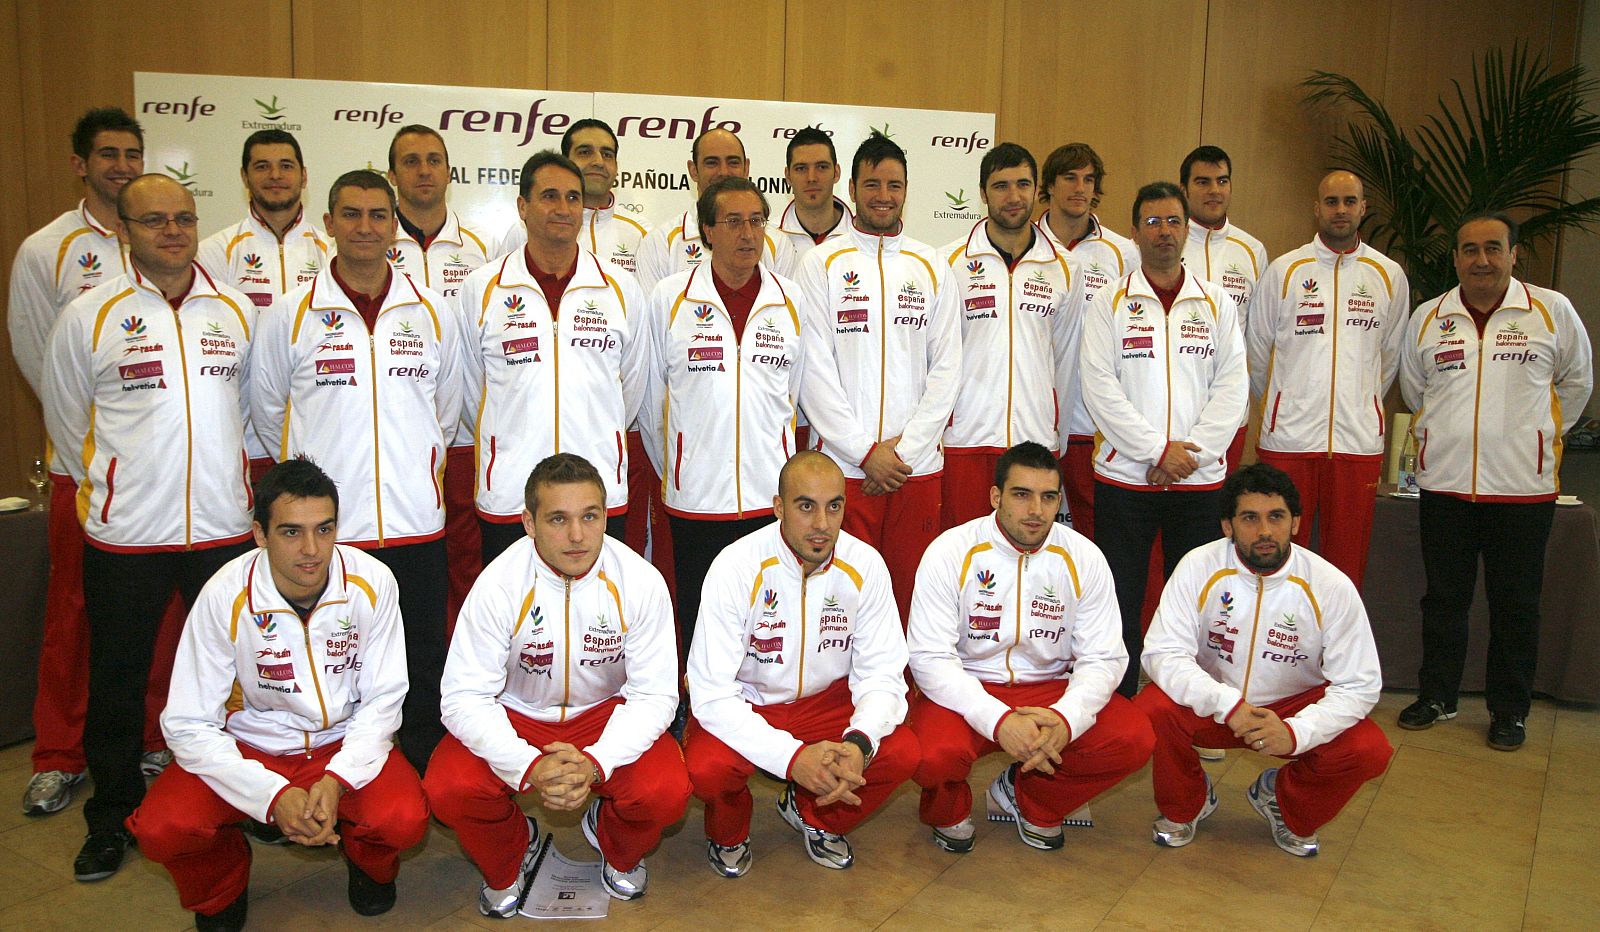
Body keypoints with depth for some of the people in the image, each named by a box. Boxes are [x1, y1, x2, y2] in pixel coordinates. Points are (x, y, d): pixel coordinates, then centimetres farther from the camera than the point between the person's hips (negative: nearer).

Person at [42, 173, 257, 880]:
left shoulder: (237, 310, 5)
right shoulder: (88, 316, -2)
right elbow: (66, 417, 6)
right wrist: (109, 485, 7)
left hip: (224, 525, 2)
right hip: (124, 532, -2)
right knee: (118, 680, 10)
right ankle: (112, 817, 26)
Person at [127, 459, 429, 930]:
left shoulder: (372, 583, -17)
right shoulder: (226, 595, -20)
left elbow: (383, 700, -8)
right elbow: (188, 724, -16)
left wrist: (338, 779, -25)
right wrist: (272, 795, -28)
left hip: (345, 744, 0)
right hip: (250, 746, 0)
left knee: (404, 819, -28)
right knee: (160, 828, -25)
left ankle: (369, 864, 13)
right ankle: (220, 888, 13)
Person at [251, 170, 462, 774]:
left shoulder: (432, 312, 6)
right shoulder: (290, 314, 1)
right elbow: (267, 406, 12)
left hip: (415, 521, 2)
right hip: (323, 524, -1)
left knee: (424, 663, 9)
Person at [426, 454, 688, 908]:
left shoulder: (640, 581, -20)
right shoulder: (498, 585, -22)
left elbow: (655, 694, -15)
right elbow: (465, 697, -20)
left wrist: (597, 763, -33)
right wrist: (528, 766, -37)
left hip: (607, 710, 0)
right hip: (516, 714, 0)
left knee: (666, 792, -26)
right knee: (449, 789, -27)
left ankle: (620, 851, 14)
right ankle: (507, 864, 11)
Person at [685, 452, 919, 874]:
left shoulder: (865, 565, -15)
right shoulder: (737, 567, -24)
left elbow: (882, 674, -10)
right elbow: (711, 693, -25)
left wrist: (860, 742, -32)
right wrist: (791, 755, -38)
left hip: (825, 699, 3)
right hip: (744, 704, -3)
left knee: (903, 753, -21)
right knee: (706, 768, -32)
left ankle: (814, 816, 13)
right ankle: (728, 833, 9)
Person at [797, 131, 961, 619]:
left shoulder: (932, 266, 10)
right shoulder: (821, 263, 3)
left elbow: (946, 367, 5)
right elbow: (815, 369, -4)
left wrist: (906, 447, -6)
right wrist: (866, 452, -10)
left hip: (918, 465, 2)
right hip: (843, 464, -2)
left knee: (911, 592, 7)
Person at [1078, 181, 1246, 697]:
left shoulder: (1217, 304, 10)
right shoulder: (1110, 303, 4)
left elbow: (1231, 387, 3)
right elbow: (1099, 385, -6)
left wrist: (1192, 452, -10)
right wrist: (1157, 449, -13)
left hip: (1199, 480, 2)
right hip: (1124, 475, -2)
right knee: (1119, 602, 2)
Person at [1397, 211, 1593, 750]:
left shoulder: (1553, 311, -1)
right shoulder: (1427, 318, 5)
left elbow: (1576, 382, 12)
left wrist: (1538, 434, 14)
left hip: (1523, 488, -2)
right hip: (1443, 484, 2)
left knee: (1516, 605, 7)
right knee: (1443, 598, 11)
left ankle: (1510, 711, 21)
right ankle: (1436, 696, 25)